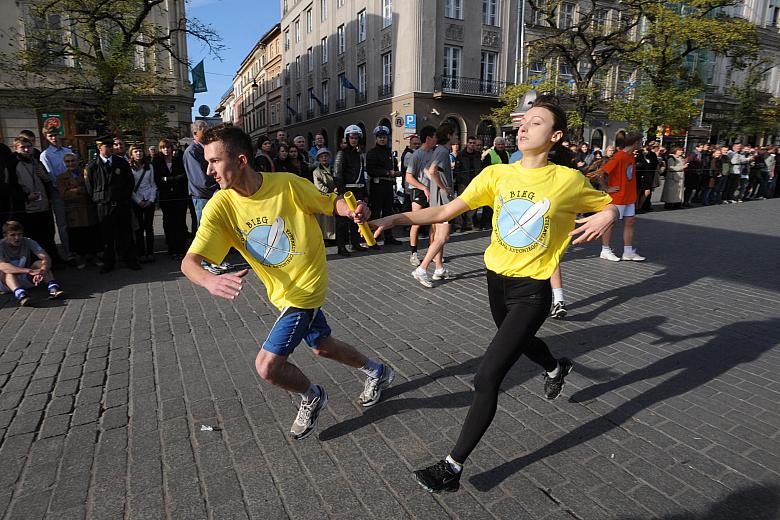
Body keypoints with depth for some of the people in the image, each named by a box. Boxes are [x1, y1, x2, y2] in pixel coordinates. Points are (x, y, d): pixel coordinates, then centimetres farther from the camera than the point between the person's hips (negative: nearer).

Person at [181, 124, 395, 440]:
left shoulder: (287, 184, -22)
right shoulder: (220, 206, -13)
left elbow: (332, 203, -5)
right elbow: (189, 262, -19)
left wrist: (354, 211, -28)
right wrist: (210, 281, -42)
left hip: (305, 287, -6)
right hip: (281, 292, 6)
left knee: (267, 366, -10)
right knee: (321, 347, 23)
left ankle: (312, 397, 22)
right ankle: (378, 372, 49)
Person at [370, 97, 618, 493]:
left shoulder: (569, 180, -11)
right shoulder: (497, 174, -4)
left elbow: (610, 207, 7)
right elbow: (445, 211, -9)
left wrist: (604, 218, -16)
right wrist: (394, 218, -20)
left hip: (532, 291, -5)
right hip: (496, 280, 5)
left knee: (487, 378, -12)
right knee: (517, 340, 32)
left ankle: (453, 467, 5)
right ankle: (557, 369, 69)